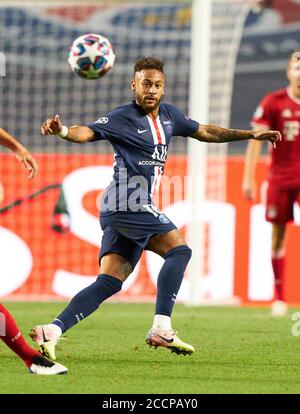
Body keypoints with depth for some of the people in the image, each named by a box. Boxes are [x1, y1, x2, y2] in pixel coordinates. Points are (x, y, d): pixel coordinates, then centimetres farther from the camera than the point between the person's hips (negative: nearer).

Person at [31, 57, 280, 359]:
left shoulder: (168, 115, 16)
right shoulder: (123, 118, -8)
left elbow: (205, 132, 28)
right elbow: (88, 132, -21)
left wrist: (251, 134, 28)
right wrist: (63, 130, -43)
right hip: (128, 202, -8)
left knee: (108, 283, 0)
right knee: (178, 250, -13)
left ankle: (52, 331, -6)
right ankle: (161, 328, -17)